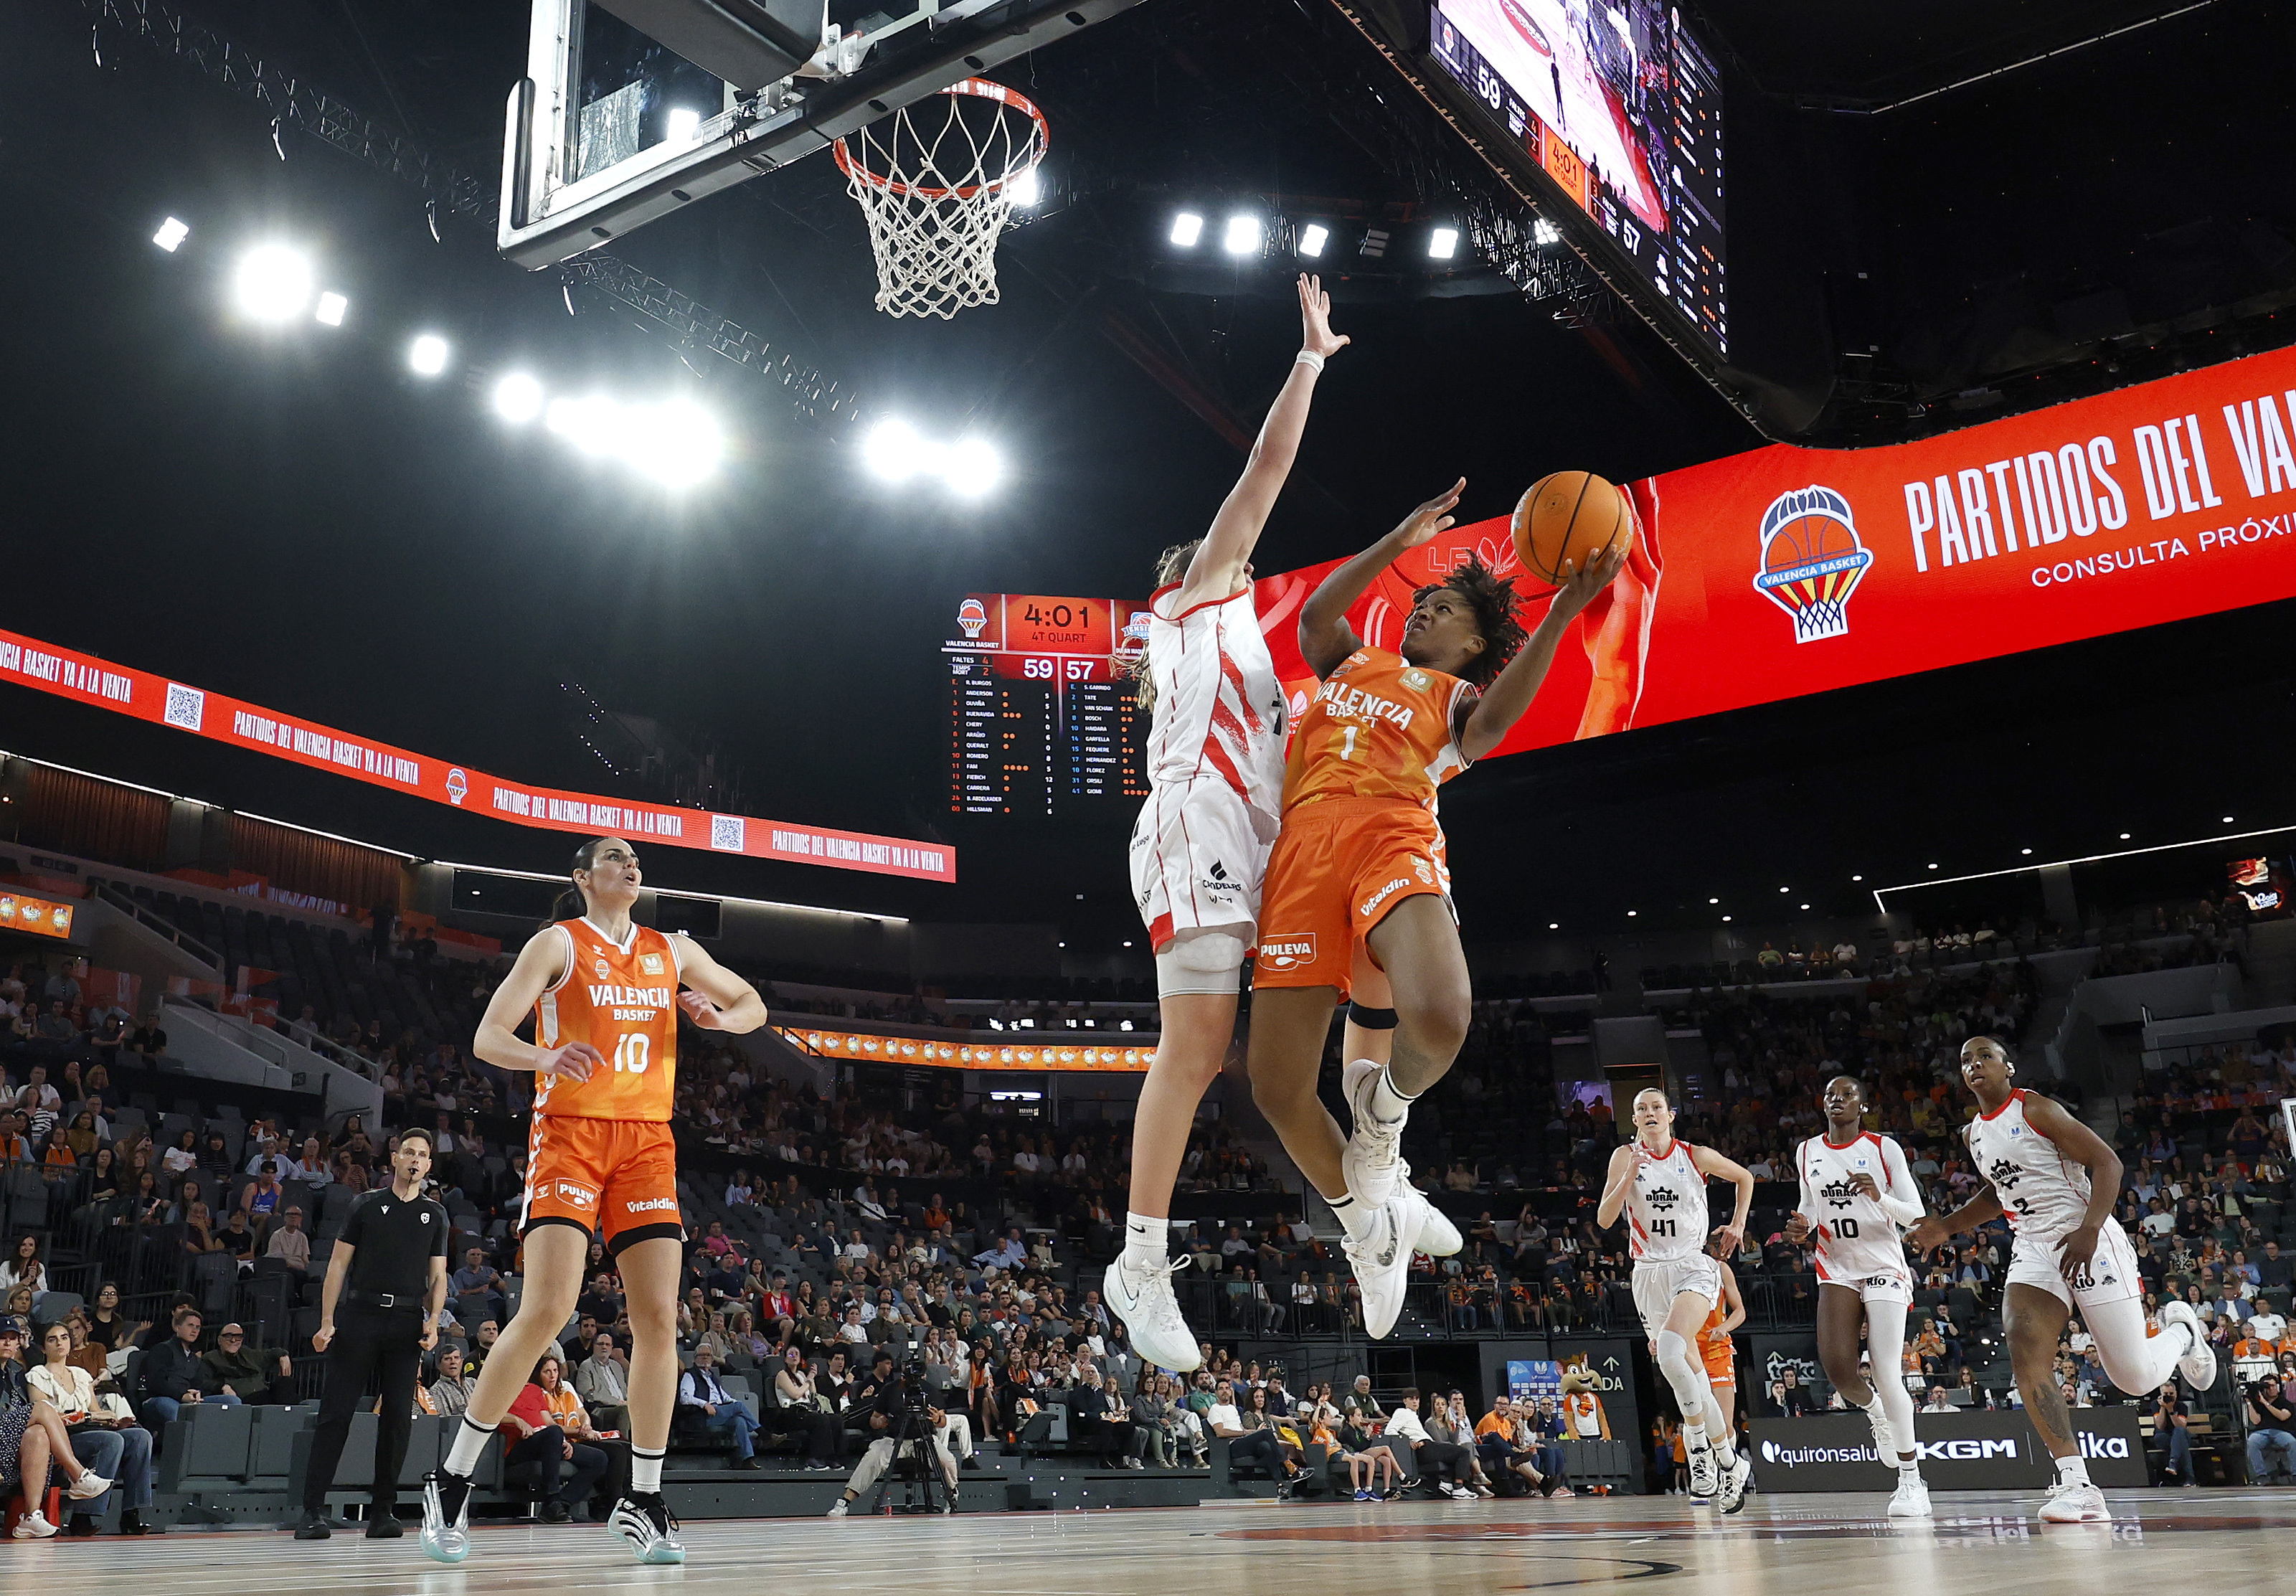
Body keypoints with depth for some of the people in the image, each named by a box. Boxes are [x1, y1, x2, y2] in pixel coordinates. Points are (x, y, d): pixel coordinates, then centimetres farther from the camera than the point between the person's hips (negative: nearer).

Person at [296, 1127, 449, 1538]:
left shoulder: (435, 1213, 14)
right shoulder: (366, 1204, 8)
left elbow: (438, 1276, 13)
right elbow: (338, 1263, 6)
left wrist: (432, 1321, -3)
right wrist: (327, 1321, -4)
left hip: (407, 1322, 2)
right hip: (359, 1315, -2)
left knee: (398, 1418, -1)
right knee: (336, 1412, -5)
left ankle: (382, 1511, 6)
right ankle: (312, 1509, -2)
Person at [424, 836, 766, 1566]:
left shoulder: (672, 951, 15)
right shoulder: (558, 943, 2)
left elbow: (752, 1004, 25)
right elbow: (488, 1037, -5)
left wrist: (721, 1018, 1)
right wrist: (545, 1058, -26)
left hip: (647, 1142, 4)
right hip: (569, 1133, -4)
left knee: (659, 1318, -3)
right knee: (547, 1311, -16)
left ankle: (643, 1504, 8)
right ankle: (451, 1482, 0)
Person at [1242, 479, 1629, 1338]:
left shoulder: (1455, 697, 20)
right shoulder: (1351, 665, 33)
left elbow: (1487, 728, -3)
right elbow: (1316, 613, 16)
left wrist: (1562, 612, -15)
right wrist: (1402, 538, 19)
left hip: (1392, 834, -3)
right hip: (1305, 847, 3)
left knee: (1438, 1018, -35)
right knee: (1276, 1084, -5)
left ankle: (1383, 1103, 1)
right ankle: (1365, 1220, 21)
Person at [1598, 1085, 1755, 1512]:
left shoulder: (1697, 1156, 0)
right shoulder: (1626, 1156, 2)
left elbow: (1744, 1178, 19)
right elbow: (1604, 1220, -5)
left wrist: (1738, 1224, 11)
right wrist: (1630, 1175, -16)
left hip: (1693, 1268, -3)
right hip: (1650, 1274, 3)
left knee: (1669, 1350, -29)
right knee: (1689, 1374, 8)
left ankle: (1700, 1443, -12)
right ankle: (1730, 1460, 23)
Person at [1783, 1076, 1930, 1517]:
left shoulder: (1884, 1148, -3)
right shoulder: (1807, 1153, 9)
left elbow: (1916, 1216, -4)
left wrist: (1880, 1198, -23)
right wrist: (1803, 1226, -1)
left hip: (1884, 1268, -3)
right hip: (1836, 1270, 3)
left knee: (1887, 1374, -12)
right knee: (1837, 1365, -15)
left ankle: (1912, 1481, -1)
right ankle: (1874, 1411, 21)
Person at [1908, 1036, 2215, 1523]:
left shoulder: (2036, 1110, -9)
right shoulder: (1974, 1133, 14)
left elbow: (2107, 1162, -12)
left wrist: (2088, 1230, -24)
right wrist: (1946, 1227, 18)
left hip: (2088, 1242, -6)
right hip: (2032, 1247, 6)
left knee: (2135, 1376, -3)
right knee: (2024, 1351, -20)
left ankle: (2180, 1330, 34)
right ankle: (2077, 1484, -21)